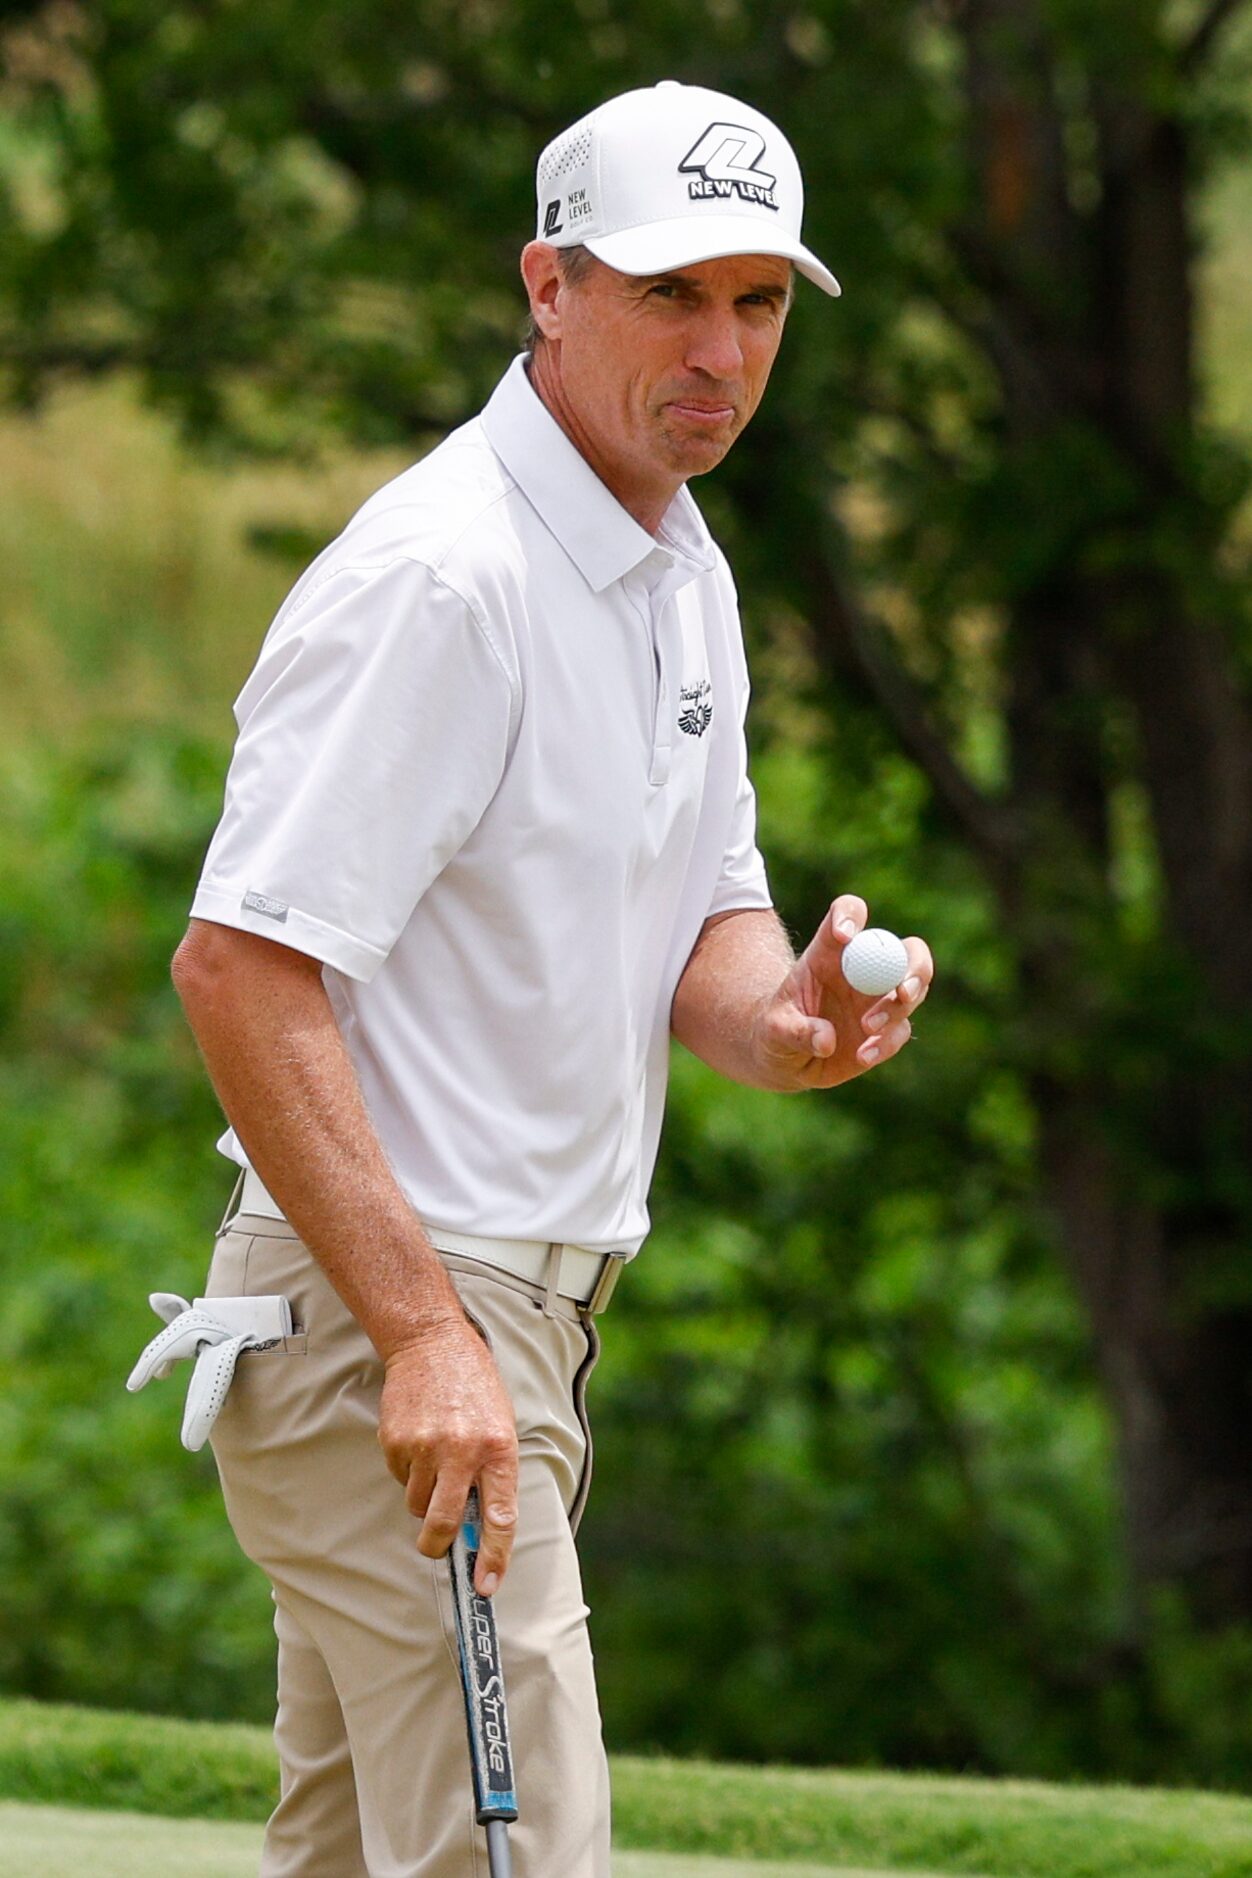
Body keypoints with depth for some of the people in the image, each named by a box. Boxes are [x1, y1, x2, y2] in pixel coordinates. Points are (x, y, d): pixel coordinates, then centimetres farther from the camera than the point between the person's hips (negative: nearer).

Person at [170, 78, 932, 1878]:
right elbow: (241, 966, -23)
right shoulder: (440, 578, -18)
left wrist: (787, 1016, -9)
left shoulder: (684, 569, 13)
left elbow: (705, 919, 16)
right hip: (371, 1321, -10)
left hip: (508, 1314, 10)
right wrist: (421, 1328, -27)